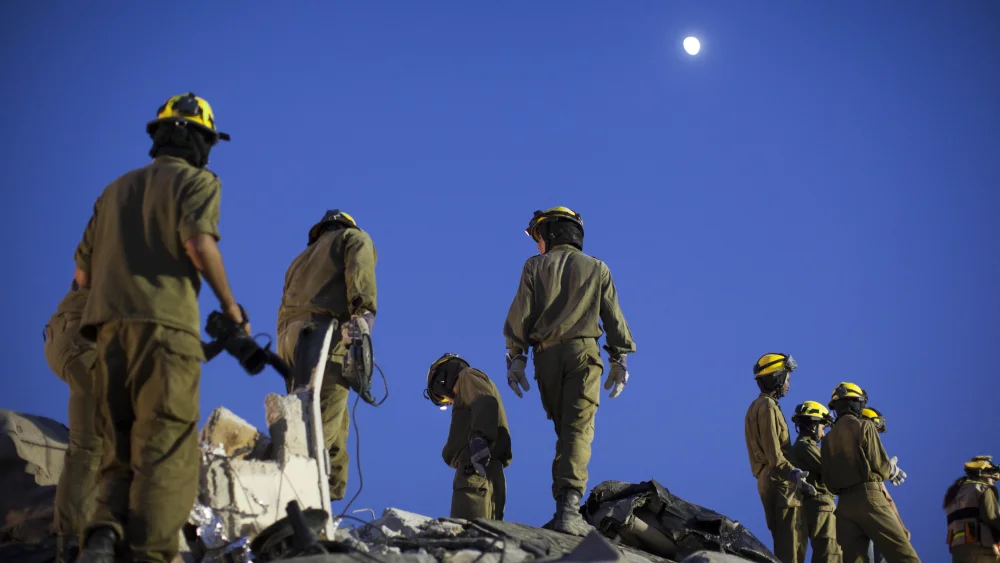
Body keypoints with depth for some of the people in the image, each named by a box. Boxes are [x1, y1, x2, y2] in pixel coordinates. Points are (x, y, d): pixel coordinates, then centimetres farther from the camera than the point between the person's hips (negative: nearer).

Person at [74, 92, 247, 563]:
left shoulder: (115, 189, 25)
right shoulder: (197, 180, 7)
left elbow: (83, 273, 21)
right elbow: (198, 241, -13)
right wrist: (229, 304, -4)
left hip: (109, 329, 6)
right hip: (165, 325, -5)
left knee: (121, 450, 11)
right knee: (166, 452, -7)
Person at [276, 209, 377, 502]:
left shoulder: (301, 259, 37)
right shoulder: (354, 237, 20)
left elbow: (283, 315, 27)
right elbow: (360, 269, -4)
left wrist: (289, 363, 23)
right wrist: (363, 311, -19)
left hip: (289, 340, 7)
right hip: (326, 337, -7)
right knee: (322, 427, -17)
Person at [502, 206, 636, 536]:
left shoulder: (535, 266, 9)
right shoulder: (597, 269, 13)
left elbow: (520, 315, 2)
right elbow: (613, 318, 9)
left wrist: (515, 356, 5)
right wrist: (620, 360, 14)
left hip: (546, 354, 1)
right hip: (583, 351, -1)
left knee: (564, 428, 16)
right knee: (578, 429, -11)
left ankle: (565, 499, 17)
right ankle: (568, 504, -25)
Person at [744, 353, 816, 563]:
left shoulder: (758, 406, 21)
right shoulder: (768, 407, -11)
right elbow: (773, 452, -20)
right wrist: (793, 474, -28)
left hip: (771, 481, 10)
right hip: (779, 482, -10)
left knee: (792, 541, 12)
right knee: (791, 545, -13)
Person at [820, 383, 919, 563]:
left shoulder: (828, 438, 14)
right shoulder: (863, 426, 0)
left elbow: (828, 480, 11)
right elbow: (880, 464, -5)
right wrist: (893, 471, 16)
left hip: (844, 504, 6)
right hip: (869, 497, -5)